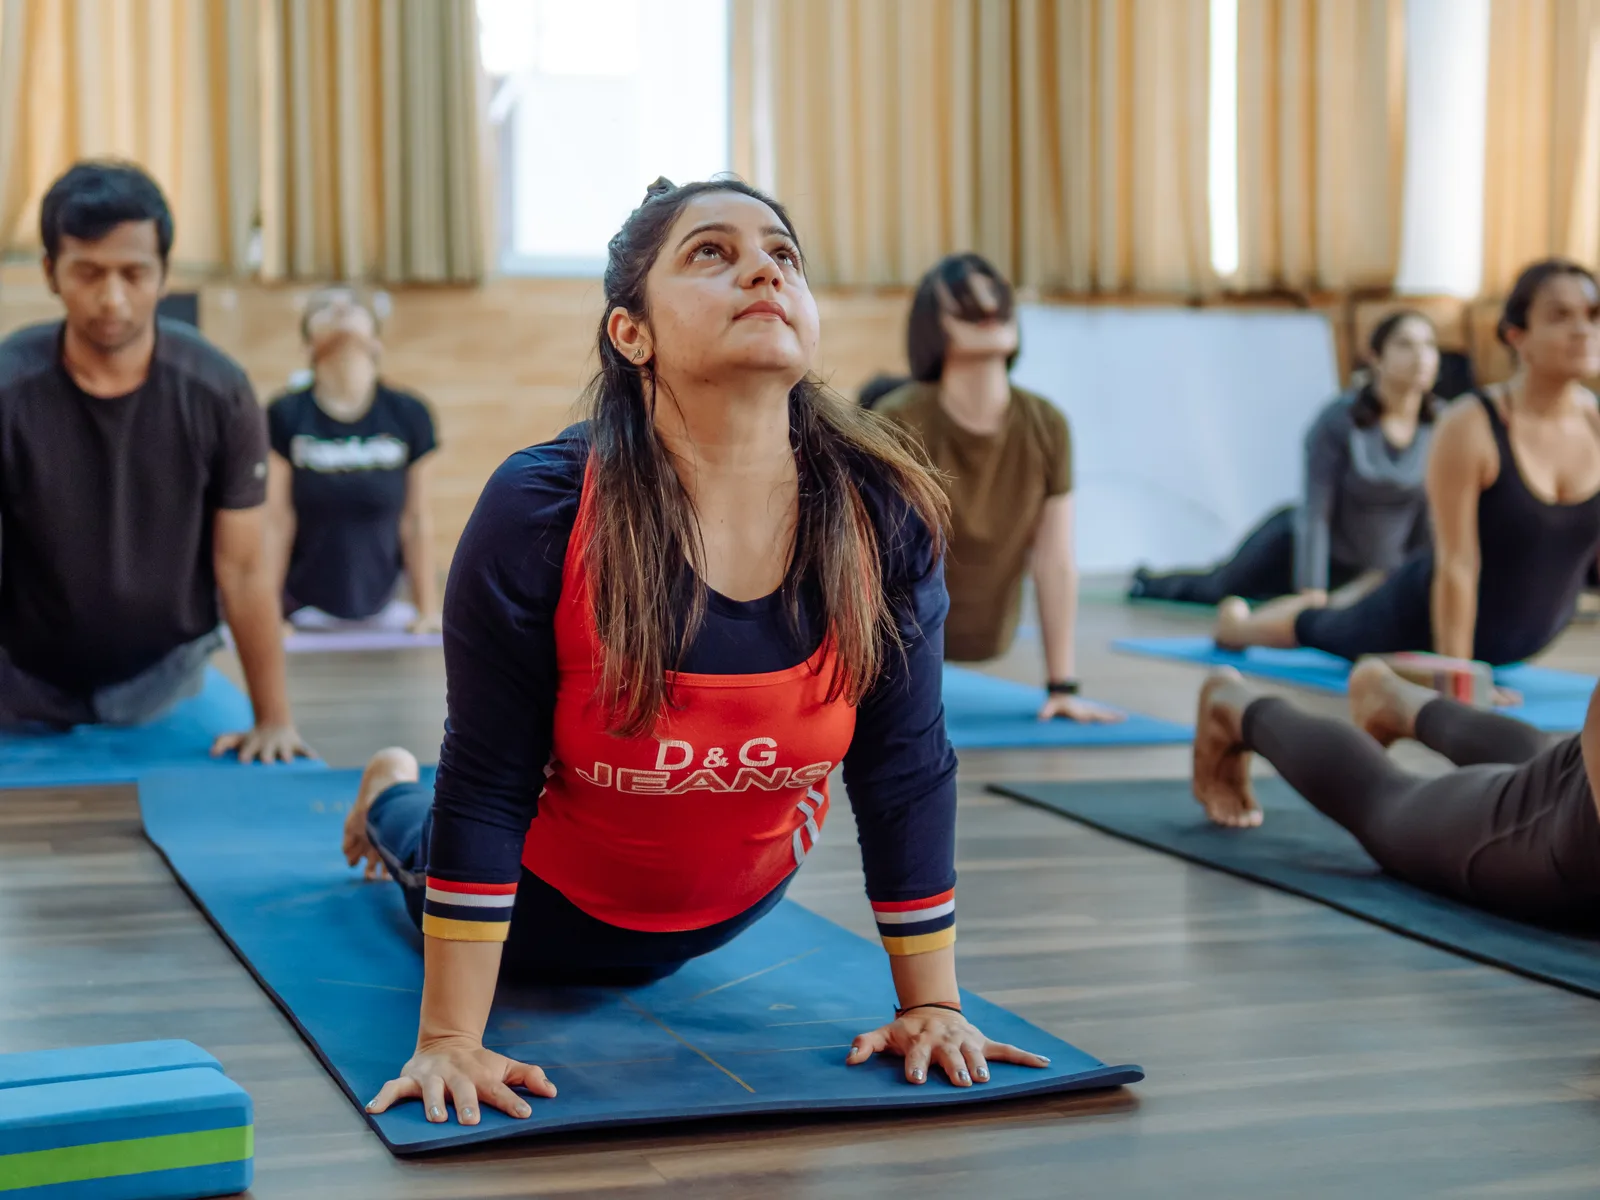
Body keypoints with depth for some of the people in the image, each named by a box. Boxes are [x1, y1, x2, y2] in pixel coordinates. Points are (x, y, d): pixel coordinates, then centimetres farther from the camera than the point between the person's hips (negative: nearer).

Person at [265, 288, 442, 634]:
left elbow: (416, 521, 2)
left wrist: (428, 611, 3)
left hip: (384, 609, 2)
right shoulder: (286, 416, -6)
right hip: (307, 611, -1)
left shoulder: (408, 415, -2)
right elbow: (276, 523, -5)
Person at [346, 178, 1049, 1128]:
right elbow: (488, 787, -29)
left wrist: (933, 1004, -13)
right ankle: (391, 801, 57)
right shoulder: (540, 514, -35)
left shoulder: (885, 515, -27)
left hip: (734, 902, 3)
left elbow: (907, 769, -17)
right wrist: (451, 1041, -28)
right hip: (550, 897, -3)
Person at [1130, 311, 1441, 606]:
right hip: (1302, 544, -4)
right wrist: (1312, 597, -30)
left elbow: (1430, 507, -5)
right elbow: (1315, 513, -27)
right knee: (1219, 588, 21)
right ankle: (1148, 582, 54)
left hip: (1364, 568, 4)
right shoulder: (1337, 420, -28)